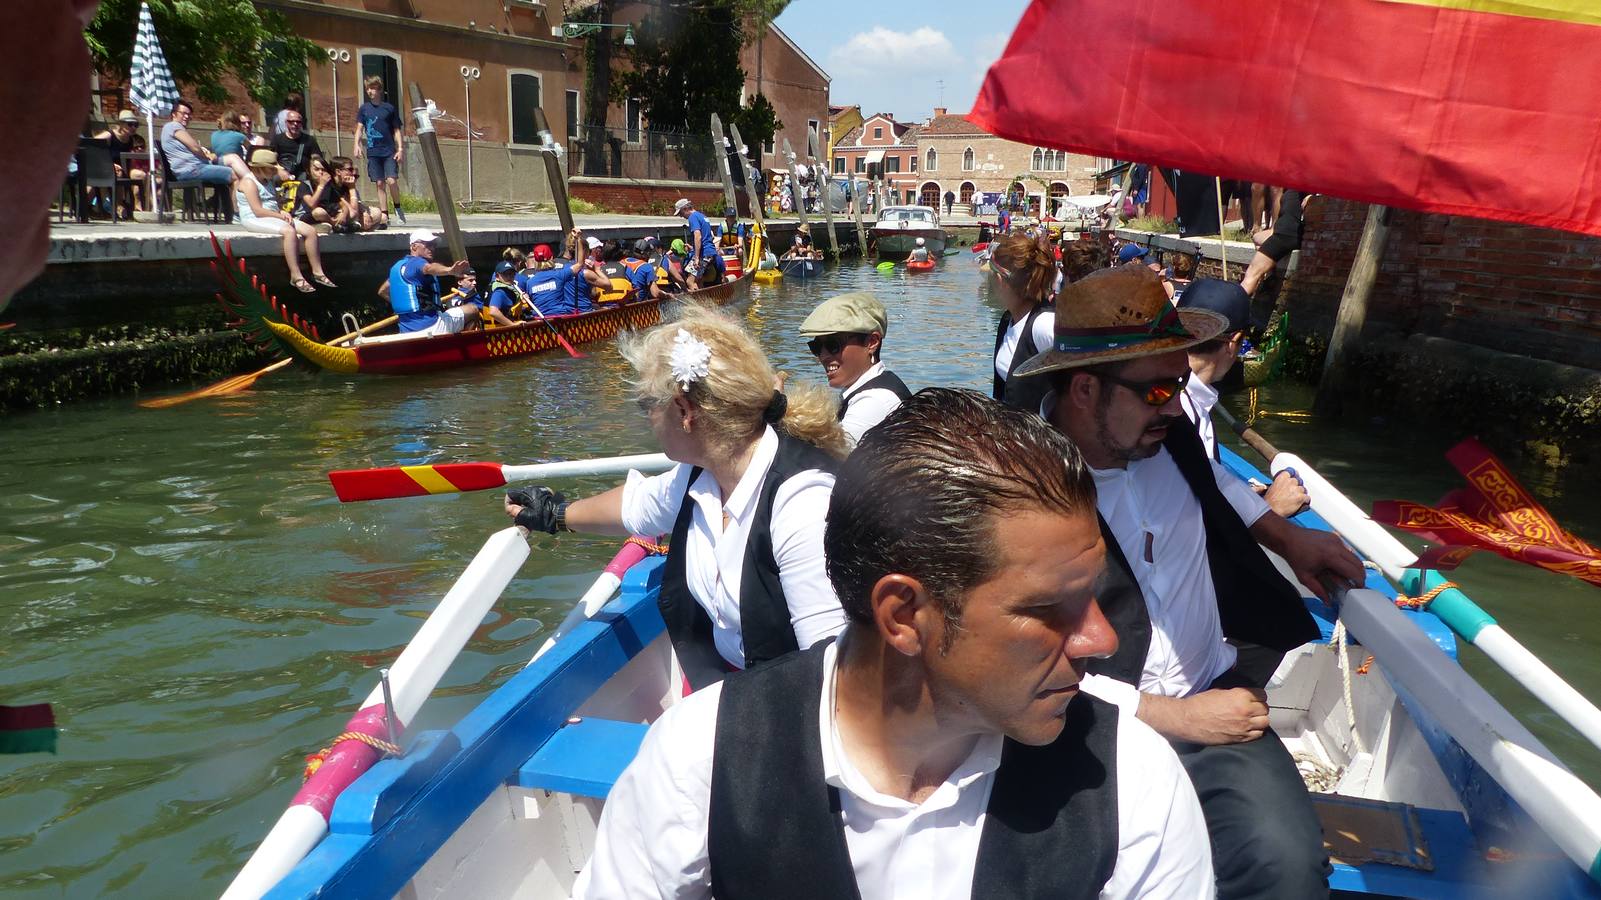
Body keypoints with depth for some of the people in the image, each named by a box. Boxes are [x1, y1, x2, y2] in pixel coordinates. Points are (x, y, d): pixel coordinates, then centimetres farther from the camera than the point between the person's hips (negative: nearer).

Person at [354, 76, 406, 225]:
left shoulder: (389, 108, 5)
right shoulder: (364, 109, 10)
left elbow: (397, 130, 7)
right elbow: (359, 129, 8)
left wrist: (400, 148, -2)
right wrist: (357, 145, -7)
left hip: (389, 151, -2)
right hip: (373, 152, 2)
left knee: (391, 181, -15)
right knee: (379, 184, 2)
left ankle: (397, 208, 7)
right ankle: (384, 214, 7)